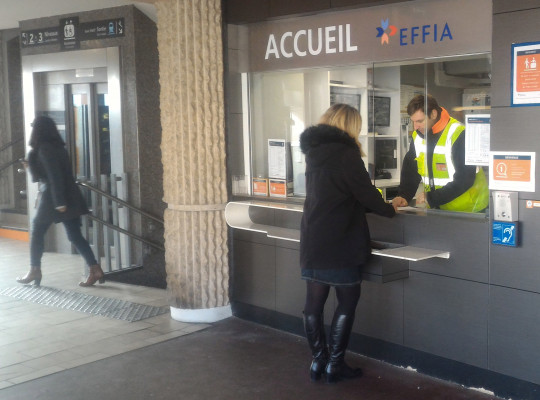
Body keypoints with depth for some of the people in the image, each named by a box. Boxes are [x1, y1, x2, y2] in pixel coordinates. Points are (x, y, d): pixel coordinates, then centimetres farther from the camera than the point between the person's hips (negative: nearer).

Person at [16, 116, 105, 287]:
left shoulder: (44, 149, -12)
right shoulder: (57, 147, 14)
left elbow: (54, 175, -19)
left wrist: (59, 202, -22)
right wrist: (32, 167, 26)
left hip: (53, 198, -8)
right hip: (69, 198, 8)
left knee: (37, 231, 9)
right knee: (75, 235, 4)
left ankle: (34, 271, 17)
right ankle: (95, 270, -4)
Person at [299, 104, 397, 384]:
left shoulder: (314, 152, 10)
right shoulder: (346, 153, -14)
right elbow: (365, 193, -12)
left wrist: (380, 204, 16)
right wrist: (389, 210, 7)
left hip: (312, 242, 7)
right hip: (341, 244, -7)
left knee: (314, 302, 10)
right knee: (347, 302, 5)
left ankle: (318, 361, 18)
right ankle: (335, 364, 8)